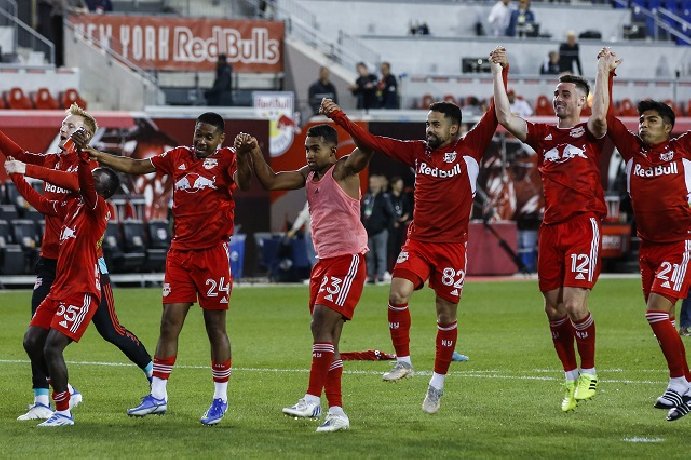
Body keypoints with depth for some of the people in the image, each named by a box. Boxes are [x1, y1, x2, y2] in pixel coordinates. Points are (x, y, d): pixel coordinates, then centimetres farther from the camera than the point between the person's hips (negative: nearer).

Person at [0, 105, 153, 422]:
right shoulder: (53, 161, 10)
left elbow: (74, 181, -33)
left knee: (109, 330, 1)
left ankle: (153, 372, 22)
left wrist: (28, 171, -41)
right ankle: (42, 402, 0)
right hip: (51, 259, 6)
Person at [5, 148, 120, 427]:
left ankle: (63, 413, -5)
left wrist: (82, 156, -44)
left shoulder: (98, 208, -10)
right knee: (31, 341, 7)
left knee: (52, 348, -16)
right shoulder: (70, 205, 14)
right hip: (60, 288, 9)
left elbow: (86, 184, -29)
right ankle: (64, 390, 25)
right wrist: (17, 176, 34)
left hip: (82, 292, -9)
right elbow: (41, 203, 29)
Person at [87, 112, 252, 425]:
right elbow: (136, 166, 17)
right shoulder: (178, 157, 9)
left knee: (215, 326, 1)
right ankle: (158, 396, 6)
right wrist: (97, 156, 14)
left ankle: (220, 399, 11)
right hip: (180, 252, 5)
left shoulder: (226, 159, -5)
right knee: (169, 322, 2)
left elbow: (243, 182, -24)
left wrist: (243, 156, -42)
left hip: (213, 253, -5)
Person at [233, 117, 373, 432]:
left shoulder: (344, 169, -9)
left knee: (322, 324, -19)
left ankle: (312, 399, -21)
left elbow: (368, 147, -26)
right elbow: (270, 181, 14)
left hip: (347, 258, -9)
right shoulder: (308, 175, 13)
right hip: (323, 261, 9)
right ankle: (336, 411, 9)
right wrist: (254, 152, 1)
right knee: (327, 335, 7)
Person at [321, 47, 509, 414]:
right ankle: (403, 361, -4)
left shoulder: (469, 150, -1)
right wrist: (339, 119, 3)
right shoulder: (418, 151, 8)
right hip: (418, 241, 2)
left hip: (452, 246, -2)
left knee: (446, 315, 4)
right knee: (398, 293, -20)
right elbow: (373, 143, 9)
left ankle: (438, 383, 17)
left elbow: (494, 117, -7)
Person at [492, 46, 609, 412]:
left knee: (575, 305, -14)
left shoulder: (589, 133, 2)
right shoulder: (543, 135, 14)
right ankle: (570, 378, 16)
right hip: (551, 228, 5)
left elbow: (598, 117, -22)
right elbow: (505, 118, 5)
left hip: (584, 224, -5)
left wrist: (602, 73, -18)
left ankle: (588, 373, 5)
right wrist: (497, 74, 4)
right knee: (554, 308, 4)